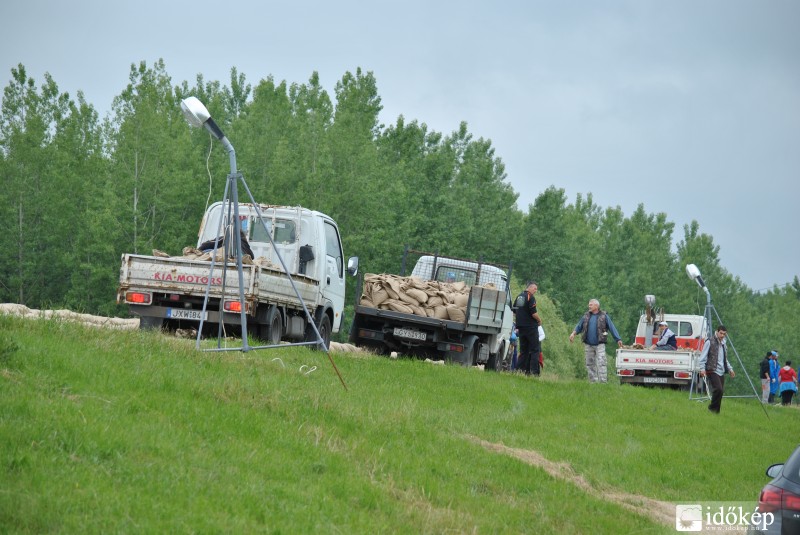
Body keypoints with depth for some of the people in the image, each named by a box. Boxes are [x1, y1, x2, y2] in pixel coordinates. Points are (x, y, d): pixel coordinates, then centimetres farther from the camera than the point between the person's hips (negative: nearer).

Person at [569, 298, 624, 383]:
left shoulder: (604, 316, 2)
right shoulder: (586, 316, 12)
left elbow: (612, 328, 0)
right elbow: (579, 326, 14)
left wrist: (618, 339, -6)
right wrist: (574, 333, -5)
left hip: (599, 344, -4)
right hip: (588, 345, 4)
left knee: (601, 363, -13)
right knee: (590, 364, 6)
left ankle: (603, 382, -16)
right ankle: (593, 382, 12)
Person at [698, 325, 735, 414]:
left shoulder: (724, 344, 19)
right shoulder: (710, 342, -3)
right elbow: (703, 356, -6)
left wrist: (730, 369, 23)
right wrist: (702, 368, -15)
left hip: (721, 372, 7)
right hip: (712, 371, -7)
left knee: (721, 391, 0)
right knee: (718, 389, -20)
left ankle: (716, 410, 8)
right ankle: (713, 408, -6)